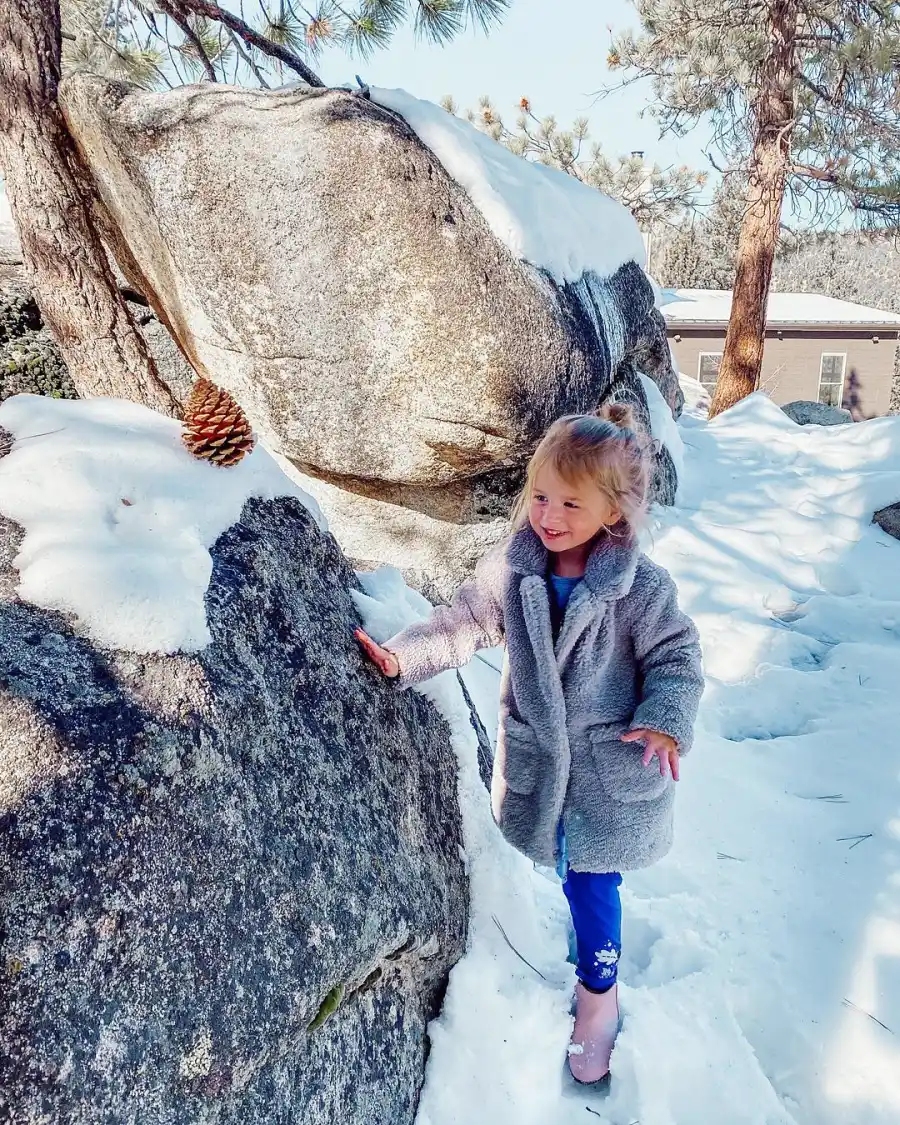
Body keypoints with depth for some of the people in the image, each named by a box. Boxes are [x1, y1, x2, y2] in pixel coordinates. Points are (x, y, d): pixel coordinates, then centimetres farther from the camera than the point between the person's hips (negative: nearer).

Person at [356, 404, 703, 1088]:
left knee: (591, 881, 7)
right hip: (537, 758, 3)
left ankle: (598, 996, 35)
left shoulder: (640, 585, -17)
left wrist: (666, 723, -22)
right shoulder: (511, 569, -9)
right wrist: (403, 655, -9)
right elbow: (465, 622, 2)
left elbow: (677, 657, -8)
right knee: (574, 872, 19)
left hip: (610, 766, -3)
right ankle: (600, 966, 47)